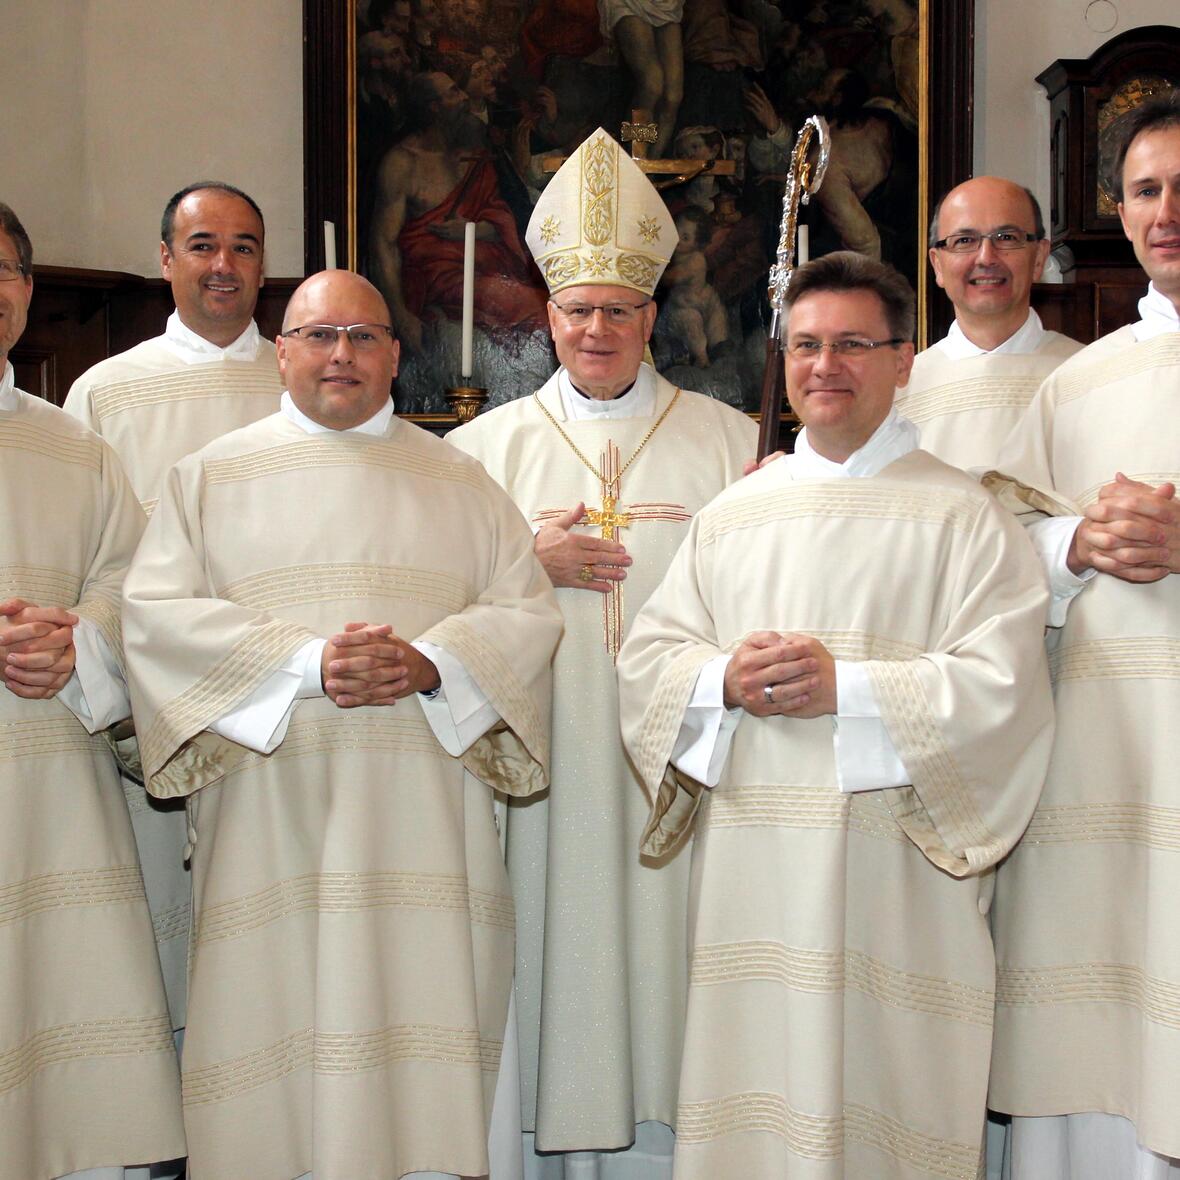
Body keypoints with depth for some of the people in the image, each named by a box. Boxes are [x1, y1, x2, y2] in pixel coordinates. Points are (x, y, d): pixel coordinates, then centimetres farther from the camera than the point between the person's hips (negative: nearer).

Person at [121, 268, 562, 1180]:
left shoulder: (461, 482, 16)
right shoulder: (212, 477, 12)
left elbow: (529, 611, 8)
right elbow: (157, 613, 0)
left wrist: (431, 663, -12)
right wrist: (304, 664, -13)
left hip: (423, 816, 1)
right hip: (270, 819, -1)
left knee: (419, 1016, -3)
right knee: (278, 1022, -3)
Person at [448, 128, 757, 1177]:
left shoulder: (727, 440, 11)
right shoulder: (489, 443, 11)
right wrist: (531, 561, -8)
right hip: (543, 760, 0)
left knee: (666, 939, 0)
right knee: (557, 947, 0)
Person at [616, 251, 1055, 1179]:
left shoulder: (962, 516, 2)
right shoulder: (734, 515, 15)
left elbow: (1001, 687, -8)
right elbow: (647, 659, 11)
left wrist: (847, 687, -15)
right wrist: (723, 680, -9)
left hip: (894, 878, -3)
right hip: (751, 870, 4)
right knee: (754, 1105, 5)